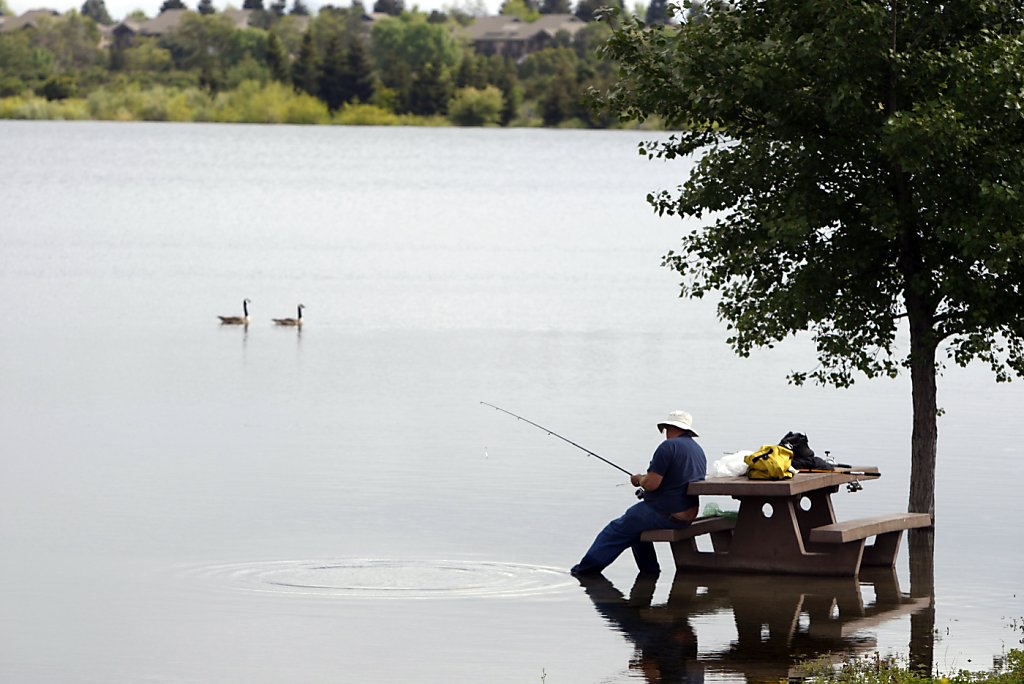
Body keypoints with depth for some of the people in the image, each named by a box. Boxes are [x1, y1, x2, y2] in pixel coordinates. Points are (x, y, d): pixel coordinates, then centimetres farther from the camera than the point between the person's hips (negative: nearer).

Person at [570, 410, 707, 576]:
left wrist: (639, 479, 1)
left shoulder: (669, 446, -16)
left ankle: (587, 568, 11)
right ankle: (649, 569, 26)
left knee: (616, 530, 6)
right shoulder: (698, 450, 12)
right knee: (636, 524, 28)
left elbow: (651, 484, -21)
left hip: (665, 514, -9)